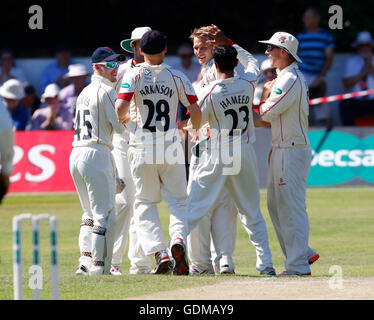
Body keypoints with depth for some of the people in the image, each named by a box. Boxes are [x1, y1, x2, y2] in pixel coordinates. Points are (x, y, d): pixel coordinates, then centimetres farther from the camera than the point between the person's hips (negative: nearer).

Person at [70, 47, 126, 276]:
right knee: (105, 214, -6)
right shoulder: (106, 91, -8)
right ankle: (99, 266, -9)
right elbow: (121, 125, -13)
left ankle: (86, 261, 3)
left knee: (91, 214, 15)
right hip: (97, 153, -9)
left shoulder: (84, 92, 20)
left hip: (76, 154, 9)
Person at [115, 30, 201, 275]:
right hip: (171, 148, 0)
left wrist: (124, 118, 8)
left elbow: (120, 108, -15)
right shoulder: (176, 77, 1)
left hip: (142, 149, 0)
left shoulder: (134, 75, -3)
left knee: (145, 204, 10)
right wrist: (193, 131, 19)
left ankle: (159, 252, -7)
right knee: (179, 200, 9)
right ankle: (179, 238, -19)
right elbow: (196, 112, -2)